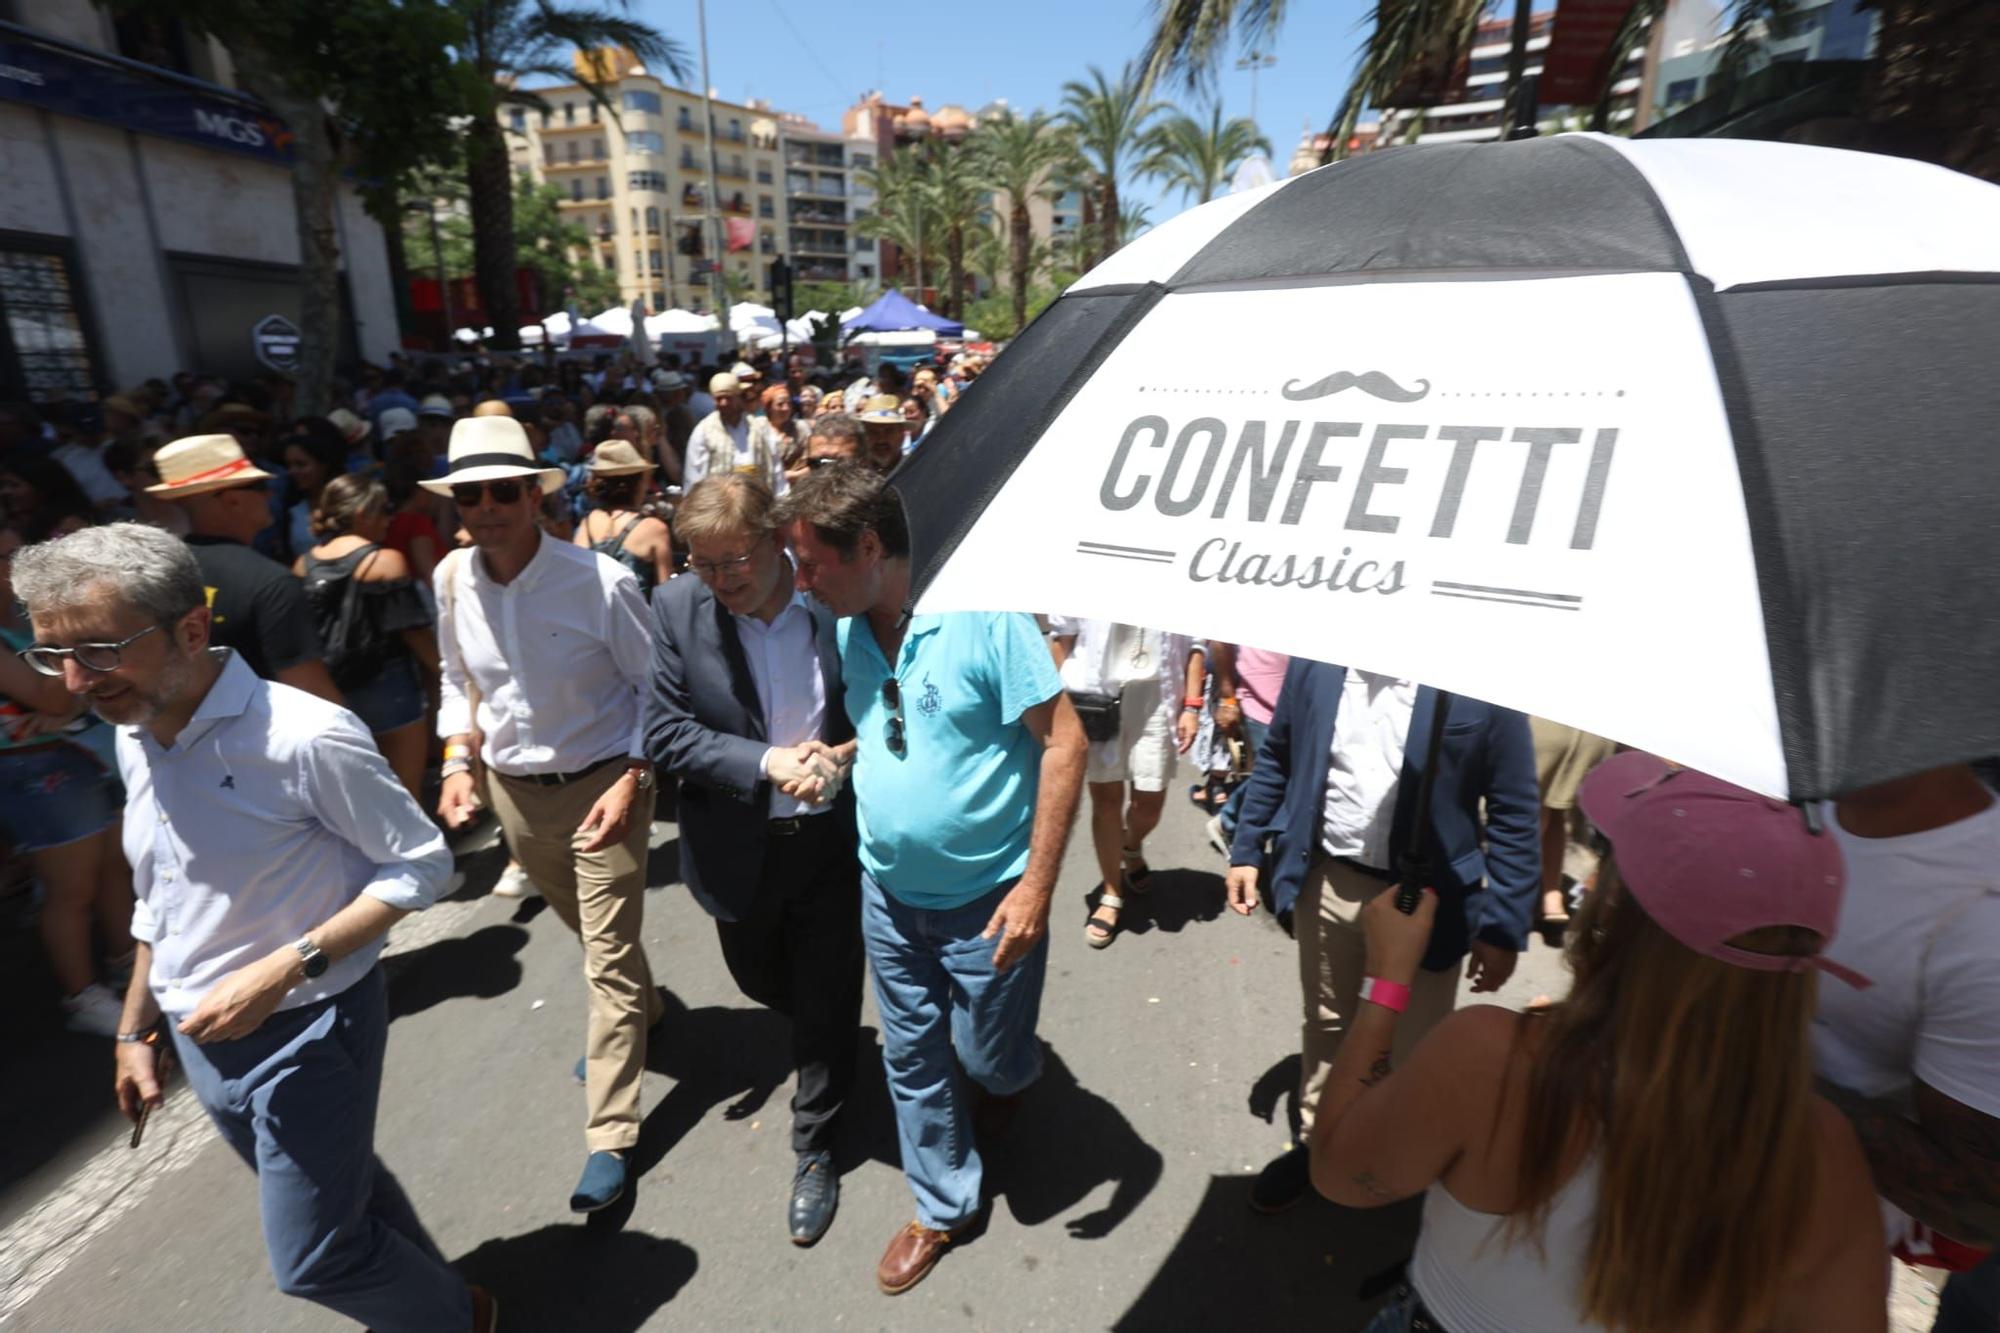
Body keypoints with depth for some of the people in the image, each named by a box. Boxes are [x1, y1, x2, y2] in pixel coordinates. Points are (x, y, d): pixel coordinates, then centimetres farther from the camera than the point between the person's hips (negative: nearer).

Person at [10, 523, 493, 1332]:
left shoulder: (304, 737, -26)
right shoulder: (133, 738, 0)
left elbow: (419, 864, -20)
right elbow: (160, 899, 13)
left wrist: (286, 968, -26)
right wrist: (134, 1029, 17)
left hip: (307, 1031, -7)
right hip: (201, 1037, 7)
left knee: (313, 1259, 7)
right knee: (342, 1196, 25)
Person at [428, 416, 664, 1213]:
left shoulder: (601, 581, -20)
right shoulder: (451, 582, -4)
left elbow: (655, 690, -12)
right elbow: (458, 682, 11)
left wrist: (632, 782, -21)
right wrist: (457, 763, -1)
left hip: (601, 786, -5)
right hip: (513, 791, 6)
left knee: (608, 959, 1)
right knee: (592, 932, 25)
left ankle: (610, 1139, 15)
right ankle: (641, 1013, 53)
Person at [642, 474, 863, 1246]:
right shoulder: (677, 610, -10)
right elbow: (665, 732, -11)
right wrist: (766, 763, -23)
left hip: (832, 839, -2)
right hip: (741, 848, 3)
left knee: (828, 1002, 10)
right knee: (759, 979, 25)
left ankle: (814, 1151, 36)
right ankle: (824, 1038, 61)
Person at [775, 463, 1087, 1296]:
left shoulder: (983, 616, -22)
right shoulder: (849, 631, -3)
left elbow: (1064, 742, -20)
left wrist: (1037, 883, -20)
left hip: (985, 898, -5)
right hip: (888, 892, 6)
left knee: (988, 1057, 16)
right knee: (912, 1060, 18)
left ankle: (1013, 1073, 53)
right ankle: (943, 1207, 43)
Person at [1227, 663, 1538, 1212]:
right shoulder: (1318, 657, -5)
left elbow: (1513, 814, -10)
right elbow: (1276, 757, 6)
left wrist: (1503, 927, -10)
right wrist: (1246, 848, 5)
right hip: (1326, 881, 3)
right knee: (1326, 1024, 23)